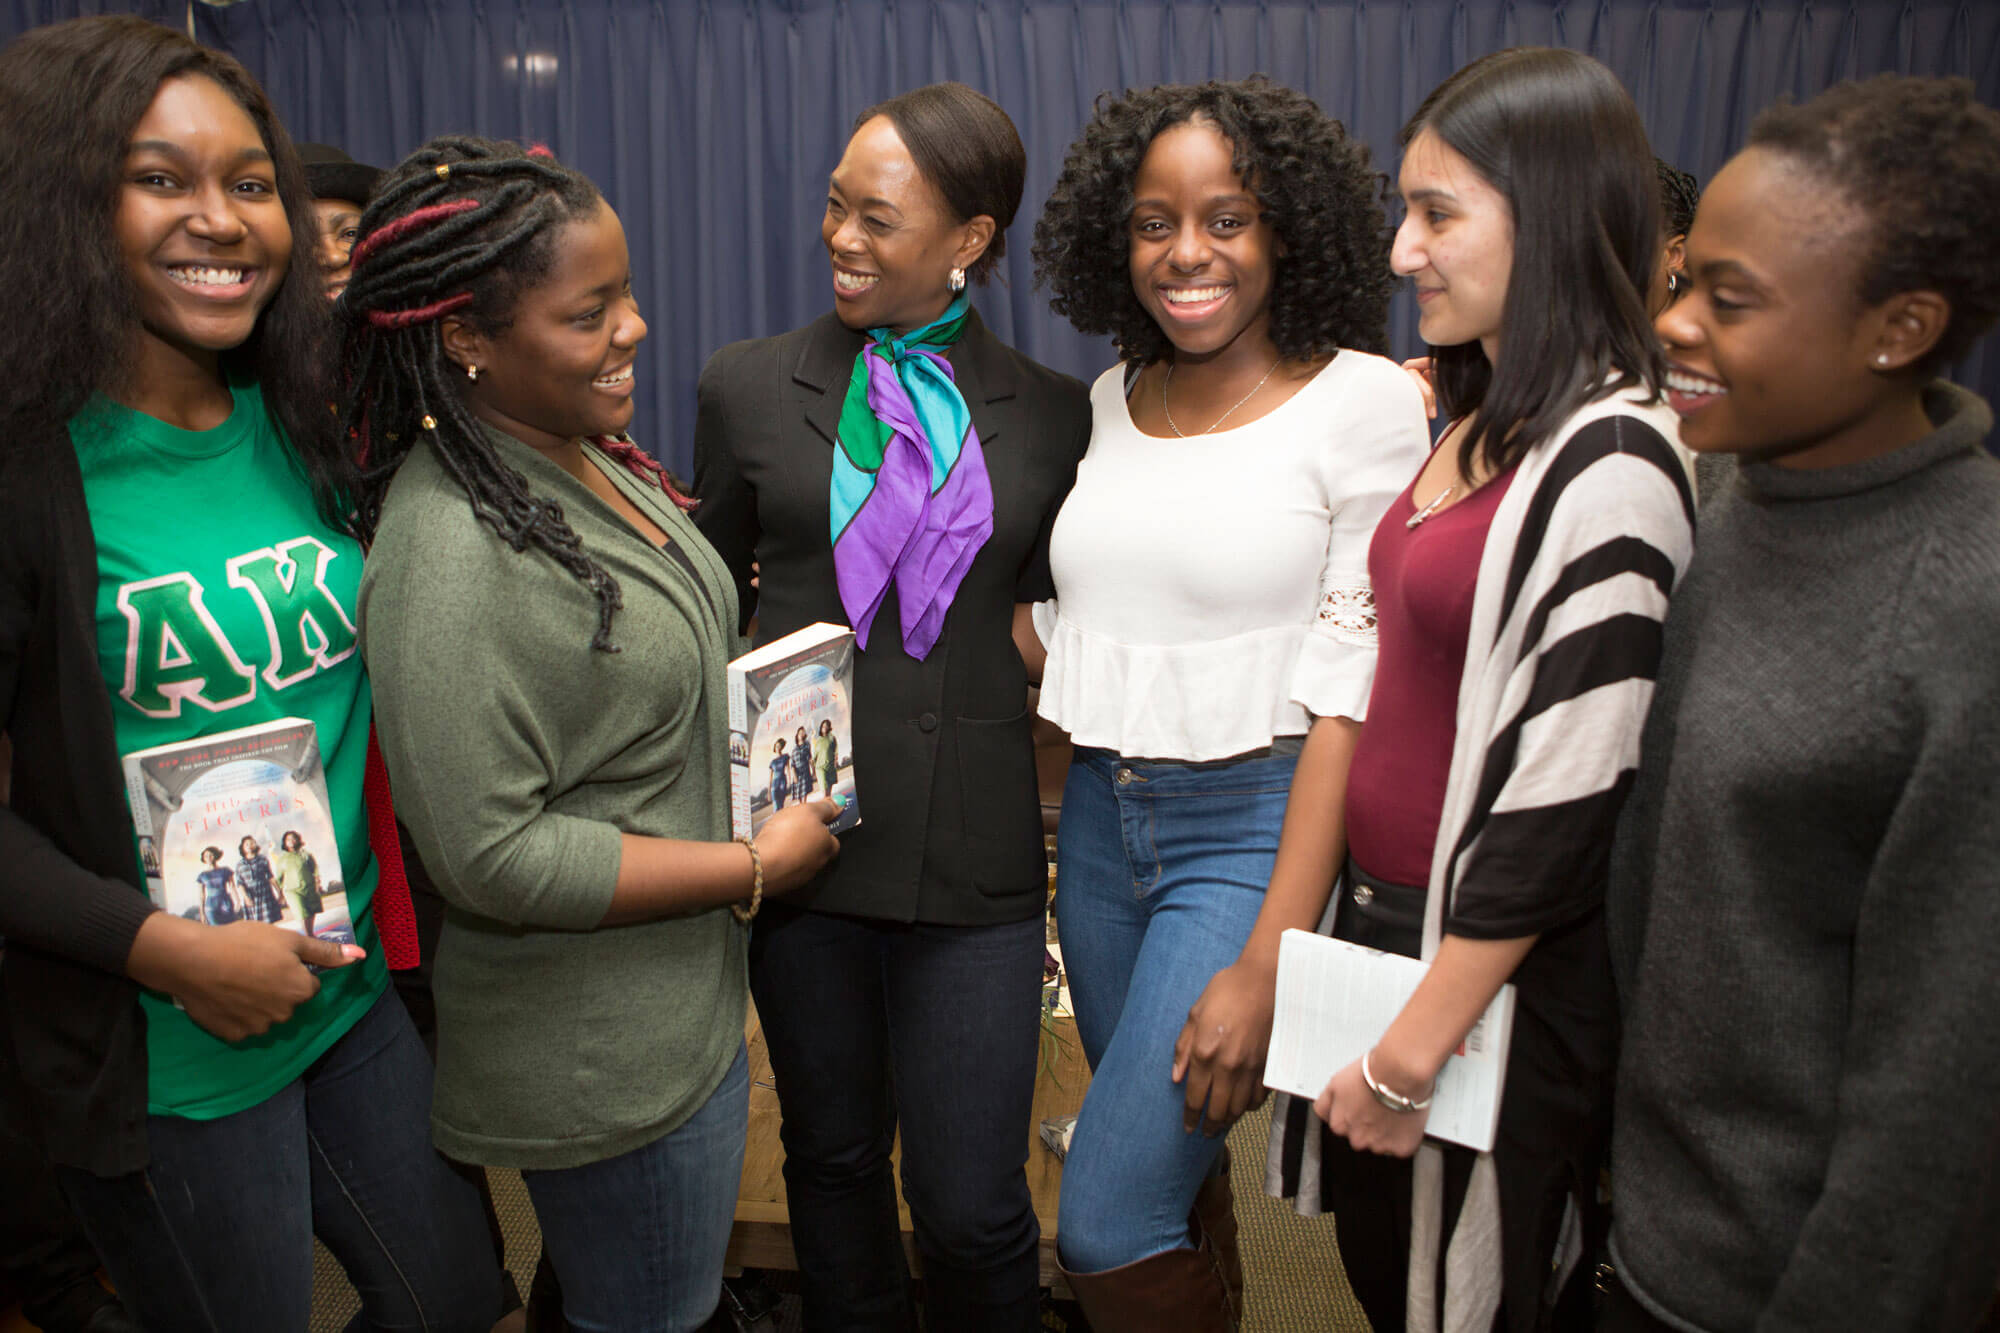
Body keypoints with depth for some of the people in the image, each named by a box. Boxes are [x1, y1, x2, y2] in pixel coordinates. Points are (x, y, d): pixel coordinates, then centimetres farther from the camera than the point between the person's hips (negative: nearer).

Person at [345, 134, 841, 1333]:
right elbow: (492, 855, -26)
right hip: (601, 1064, -9)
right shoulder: (453, 551, -27)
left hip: (688, 999, 9)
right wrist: (755, 866, -19)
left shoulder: (585, 452, 2)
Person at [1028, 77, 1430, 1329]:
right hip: (1101, 817, 6)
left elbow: (1350, 692, -14)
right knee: (1170, 1162, 19)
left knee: (1107, 1226, -4)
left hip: (1255, 827, -5)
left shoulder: (1367, 401, -10)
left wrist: (1267, 964, -17)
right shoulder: (1114, 397, 8)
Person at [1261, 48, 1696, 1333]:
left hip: (1495, 967, -8)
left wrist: (1413, 1052, -18)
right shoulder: (1476, 419, 6)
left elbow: (1567, 790, -23)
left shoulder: (1608, 463, -22)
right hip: (1382, 913, 8)